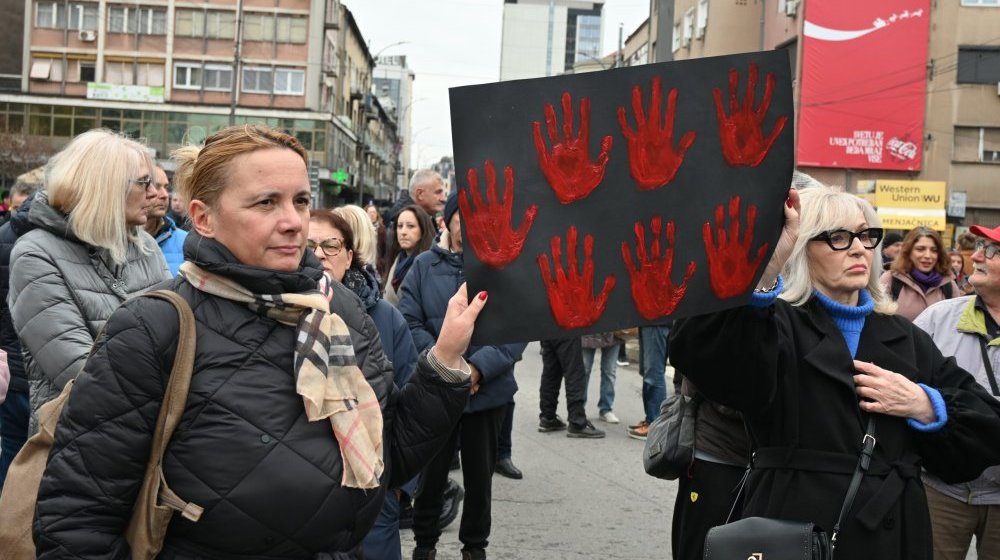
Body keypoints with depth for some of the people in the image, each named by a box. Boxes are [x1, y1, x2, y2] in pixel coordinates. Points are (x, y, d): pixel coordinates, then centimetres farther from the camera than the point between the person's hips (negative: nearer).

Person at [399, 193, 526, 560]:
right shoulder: (425, 265, -1)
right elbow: (409, 322, -6)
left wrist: (479, 367, -20)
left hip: (489, 391, 0)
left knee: (480, 473, 15)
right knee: (432, 470, 14)